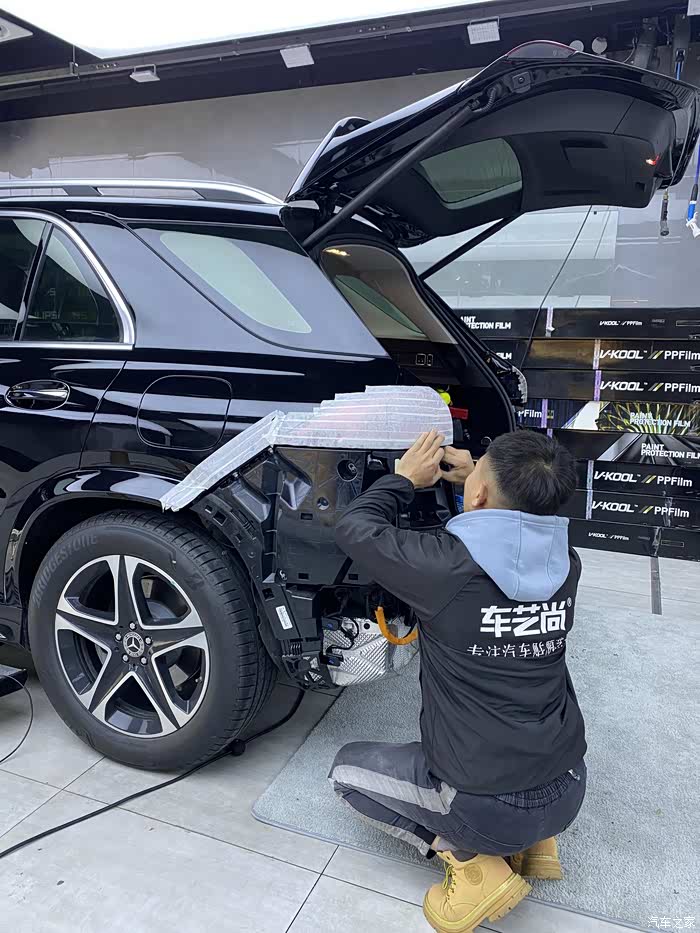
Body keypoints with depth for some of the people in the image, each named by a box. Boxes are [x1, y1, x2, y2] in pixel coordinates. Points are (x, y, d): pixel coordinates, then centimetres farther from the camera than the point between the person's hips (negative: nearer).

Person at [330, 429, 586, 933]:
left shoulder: (448, 564, -25)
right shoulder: (566, 564, -7)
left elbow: (355, 527, -8)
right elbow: (528, 516, 18)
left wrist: (405, 478, 5)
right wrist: (471, 476, 9)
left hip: (487, 809, -6)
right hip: (568, 792, 6)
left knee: (348, 767, 17)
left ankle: (474, 863, 4)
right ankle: (533, 840, 20)